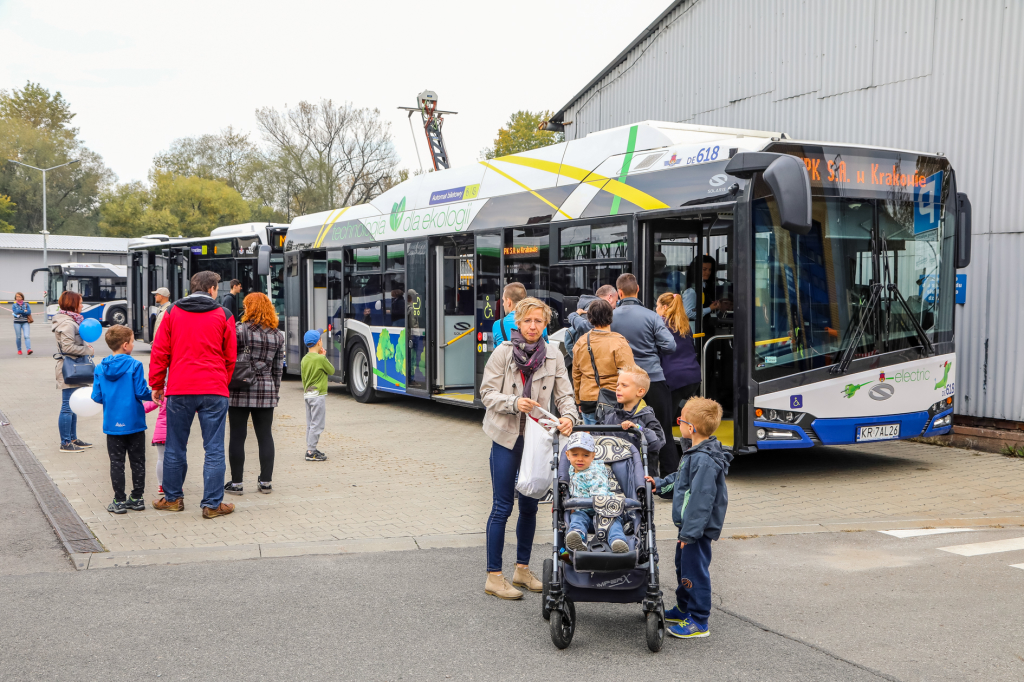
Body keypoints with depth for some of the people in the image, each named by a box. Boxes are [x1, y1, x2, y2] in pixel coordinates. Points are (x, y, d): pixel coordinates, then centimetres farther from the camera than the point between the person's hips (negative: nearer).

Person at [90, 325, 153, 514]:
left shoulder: (100, 368, 0)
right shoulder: (135, 365, -12)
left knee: (117, 463, 9)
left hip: (112, 424, 3)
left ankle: (119, 501, 10)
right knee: (137, 462, 10)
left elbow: (97, 397, 1)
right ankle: (137, 499, 15)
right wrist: (154, 395, 5)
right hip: (134, 422, -2)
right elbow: (141, 392, -15)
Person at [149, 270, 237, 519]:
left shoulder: (172, 313, 6)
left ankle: (173, 498, 23)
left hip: (179, 390, 2)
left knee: (175, 447, 14)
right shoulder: (223, 315, 3)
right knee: (214, 449, 2)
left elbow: (159, 352, 6)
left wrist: (156, 384, 15)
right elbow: (230, 357, 8)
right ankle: (212, 504, 4)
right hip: (214, 391, -2)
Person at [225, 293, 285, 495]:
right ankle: (266, 481, 11)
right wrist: (275, 391, 17)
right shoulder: (277, 335, 7)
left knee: (237, 436, 2)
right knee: (265, 435, 9)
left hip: (240, 390, -4)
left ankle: (236, 482, 6)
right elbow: (278, 368, 10)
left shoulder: (239, 330, -7)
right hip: (266, 390, 4)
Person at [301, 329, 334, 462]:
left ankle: (310, 449, 18)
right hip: (318, 395, -8)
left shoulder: (305, 359, 6)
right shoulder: (321, 359, -16)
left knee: (310, 424, 13)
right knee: (317, 424, -4)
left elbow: (303, 377, 13)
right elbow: (331, 371, -2)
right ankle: (311, 452, -3)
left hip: (307, 394, 8)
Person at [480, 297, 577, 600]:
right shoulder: (503, 352, -6)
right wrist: (513, 403, -24)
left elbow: (564, 394, 1)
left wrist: (569, 416, -20)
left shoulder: (553, 356, 3)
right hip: (507, 437, -4)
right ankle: (493, 576, 5)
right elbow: (487, 394, -7)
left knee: (529, 506, 12)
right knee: (502, 507, -3)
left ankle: (522, 569, 26)